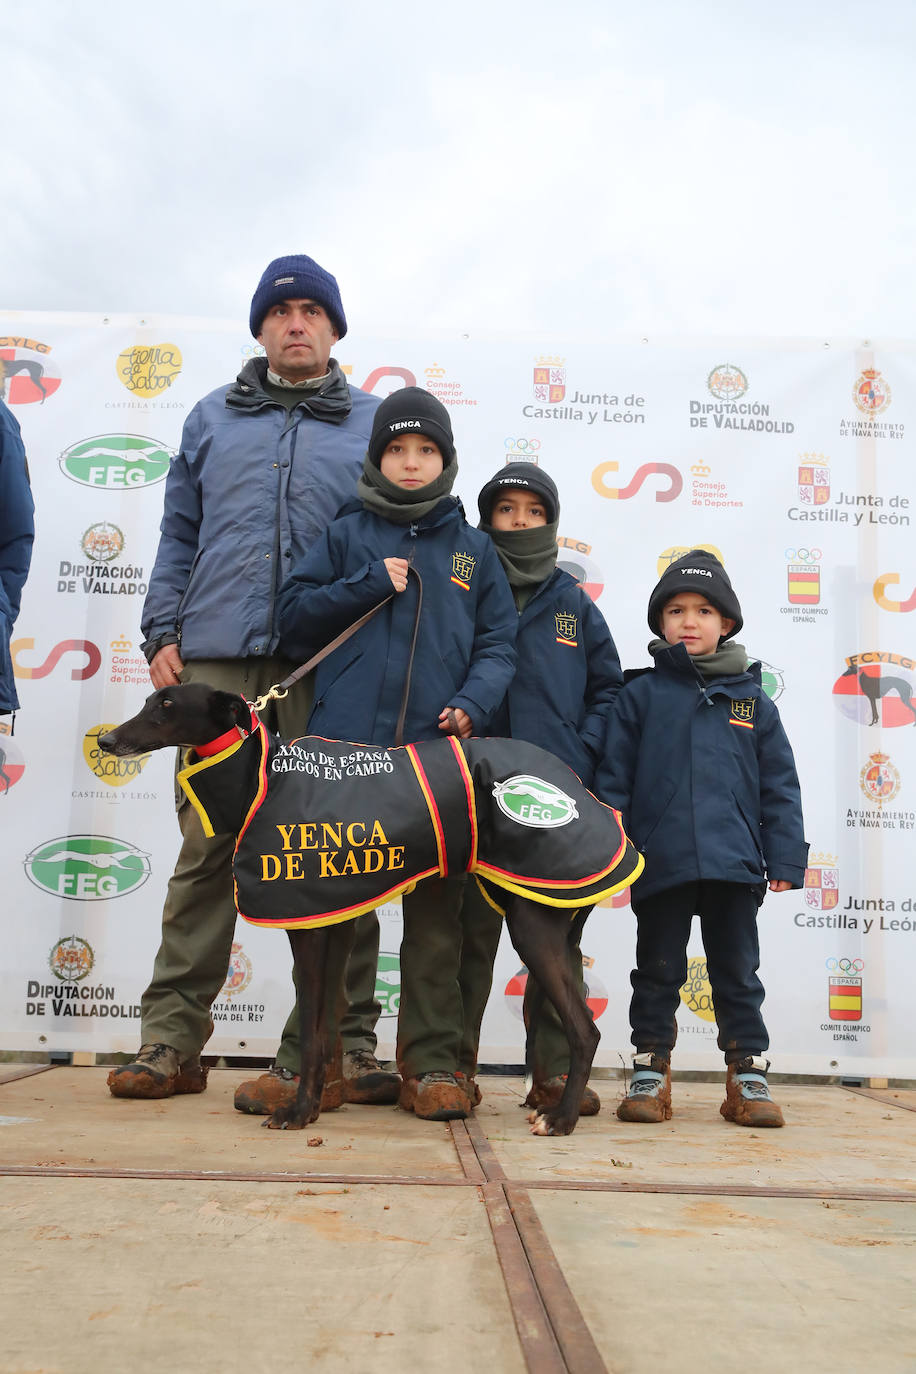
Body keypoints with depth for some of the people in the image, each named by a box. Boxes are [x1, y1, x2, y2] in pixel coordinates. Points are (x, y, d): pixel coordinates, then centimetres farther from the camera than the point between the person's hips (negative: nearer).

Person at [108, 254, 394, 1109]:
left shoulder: (372, 425, 15)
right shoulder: (213, 419, 19)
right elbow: (178, 536, 16)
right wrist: (163, 633, 4)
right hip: (217, 661, 1)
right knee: (205, 846, 1)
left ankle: (333, 1048, 8)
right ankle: (172, 1039, 10)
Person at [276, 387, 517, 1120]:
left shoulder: (474, 548, 16)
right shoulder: (347, 534, 14)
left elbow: (498, 641, 10)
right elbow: (295, 617, 8)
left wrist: (475, 702, -7)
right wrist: (369, 585, -4)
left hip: (437, 750, 0)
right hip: (347, 743, 0)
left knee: (437, 908, 0)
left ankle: (432, 1063, 8)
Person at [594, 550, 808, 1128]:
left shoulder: (751, 699, 8)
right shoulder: (641, 694, 5)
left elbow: (779, 783, 8)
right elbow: (614, 775, 4)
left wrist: (785, 857, 2)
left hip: (734, 862, 1)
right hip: (660, 859, -1)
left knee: (737, 971, 11)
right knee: (658, 970, 9)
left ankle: (748, 1074, 23)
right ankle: (651, 1070, 21)